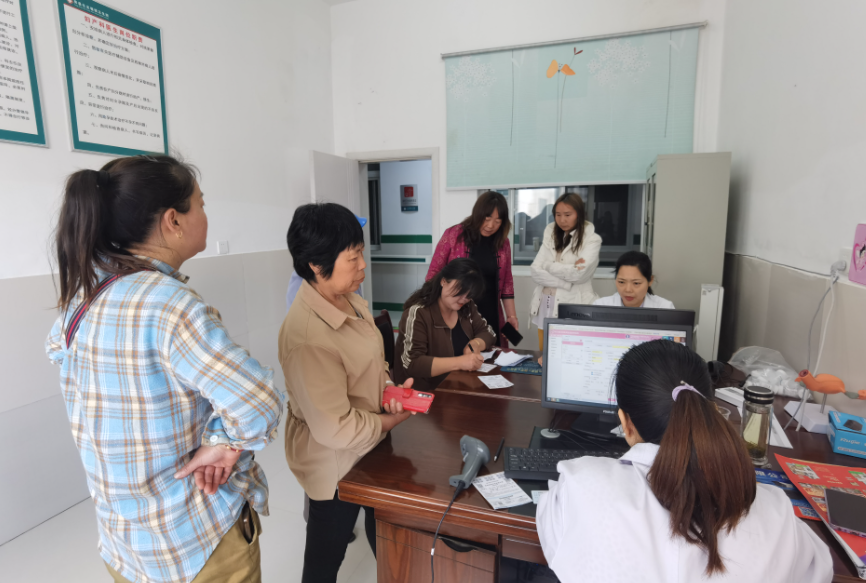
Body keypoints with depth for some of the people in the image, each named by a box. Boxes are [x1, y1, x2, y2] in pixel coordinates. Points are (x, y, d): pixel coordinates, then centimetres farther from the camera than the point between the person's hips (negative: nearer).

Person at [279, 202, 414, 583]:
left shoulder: (351, 301, -5)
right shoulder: (308, 336, -33)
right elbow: (335, 428, -29)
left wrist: (389, 389, -9)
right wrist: (390, 421, -15)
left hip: (369, 449, 8)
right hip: (336, 463, -8)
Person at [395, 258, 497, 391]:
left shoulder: (466, 307, 2)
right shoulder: (417, 313, -19)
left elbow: (488, 332, 11)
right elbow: (412, 364, -26)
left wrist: (474, 344, -12)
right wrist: (459, 362, -32)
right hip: (425, 392, -7)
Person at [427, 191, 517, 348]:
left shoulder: (502, 243, 6)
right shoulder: (453, 235, -4)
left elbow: (506, 282, 12)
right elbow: (434, 273, -1)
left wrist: (511, 316, 7)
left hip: (490, 317, 3)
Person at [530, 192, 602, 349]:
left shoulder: (592, 239, -3)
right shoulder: (550, 236, 9)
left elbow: (578, 274, -16)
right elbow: (536, 271, -1)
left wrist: (548, 265, -3)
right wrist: (567, 282, -12)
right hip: (545, 306, 5)